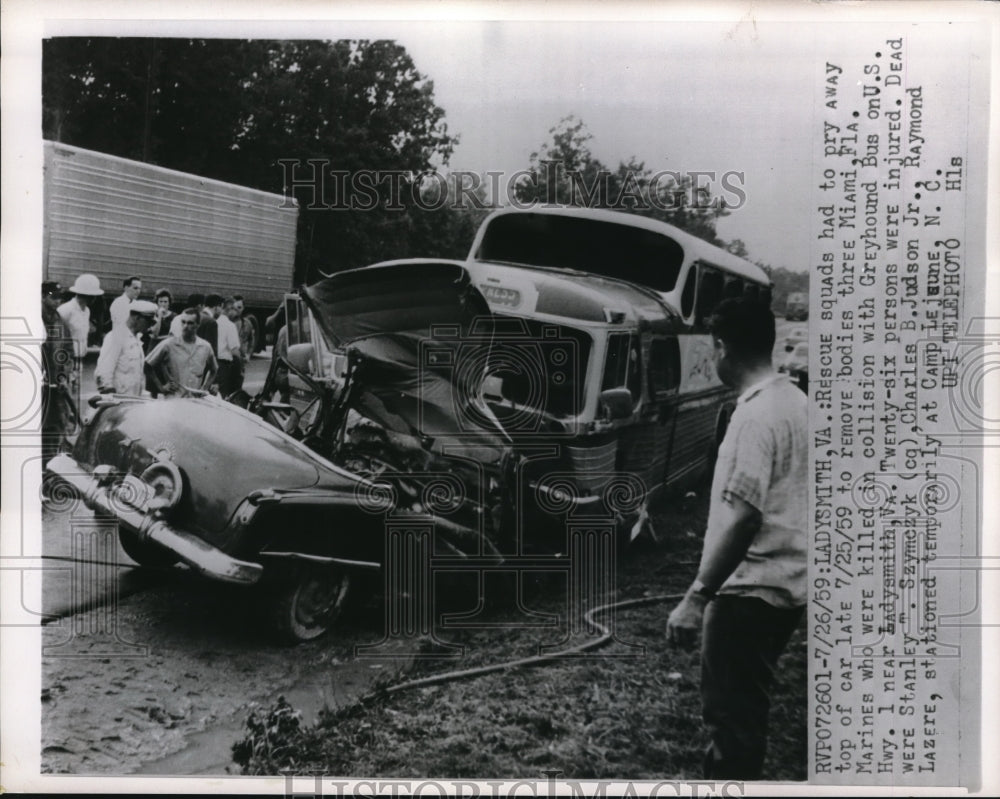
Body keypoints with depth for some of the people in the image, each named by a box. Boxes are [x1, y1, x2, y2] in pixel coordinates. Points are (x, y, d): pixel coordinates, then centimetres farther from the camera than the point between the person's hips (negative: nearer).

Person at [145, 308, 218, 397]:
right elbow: (147, 365, 2)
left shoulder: (205, 347, 7)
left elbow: (213, 370, 24)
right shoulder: (169, 344, -2)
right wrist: (160, 387, -1)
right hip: (172, 400, -2)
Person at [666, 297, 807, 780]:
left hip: (752, 587, -9)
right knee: (740, 705, 22)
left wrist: (696, 597, -24)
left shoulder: (756, 415, -21)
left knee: (732, 712, 2)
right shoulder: (794, 401, 8)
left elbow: (743, 519, -27)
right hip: (784, 582, 10)